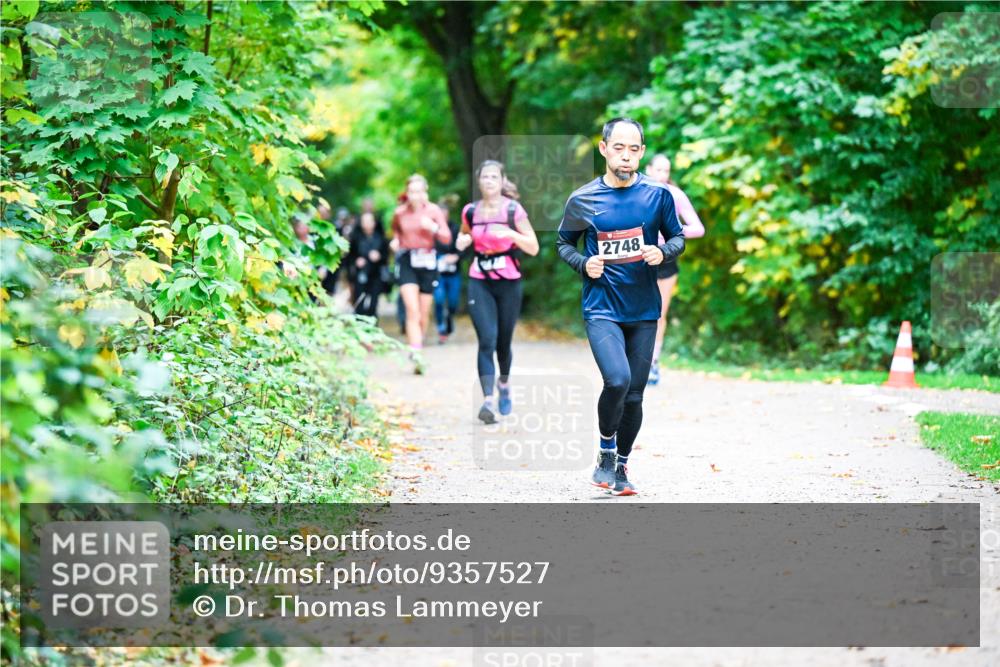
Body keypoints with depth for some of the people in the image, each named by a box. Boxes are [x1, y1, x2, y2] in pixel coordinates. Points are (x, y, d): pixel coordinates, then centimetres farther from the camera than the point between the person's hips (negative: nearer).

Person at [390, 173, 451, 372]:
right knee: (412, 309, -14)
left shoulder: (433, 211, -3)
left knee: (424, 312, 8)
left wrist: (434, 228, -22)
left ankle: (418, 343, 30)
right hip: (407, 261, -1)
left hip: (427, 261, 1)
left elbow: (447, 238, -8)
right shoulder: (400, 213, 1)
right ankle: (415, 354, -22)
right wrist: (396, 239, 10)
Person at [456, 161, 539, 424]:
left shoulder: (513, 210, -3)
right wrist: (462, 241, -1)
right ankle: (488, 400, -22)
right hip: (479, 283, 1)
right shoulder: (470, 212, 4)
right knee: (486, 340, -14)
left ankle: (504, 383, 41)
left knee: (503, 342, 10)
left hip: (509, 283, -1)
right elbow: (463, 238, 23)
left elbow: (534, 247, -3)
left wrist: (512, 235, -20)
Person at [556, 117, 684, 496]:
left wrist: (663, 252, -10)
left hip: (644, 311, 2)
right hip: (602, 309, -2)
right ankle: (606, 451, 3)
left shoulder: (658, 195, 0)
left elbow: (677, 237, 12)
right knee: (617, 380, -23)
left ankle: (620, 466, 26)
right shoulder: (582, 200, -2)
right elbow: (563, 242, 12)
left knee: (634, 395, 6)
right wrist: (583, 264, -8)